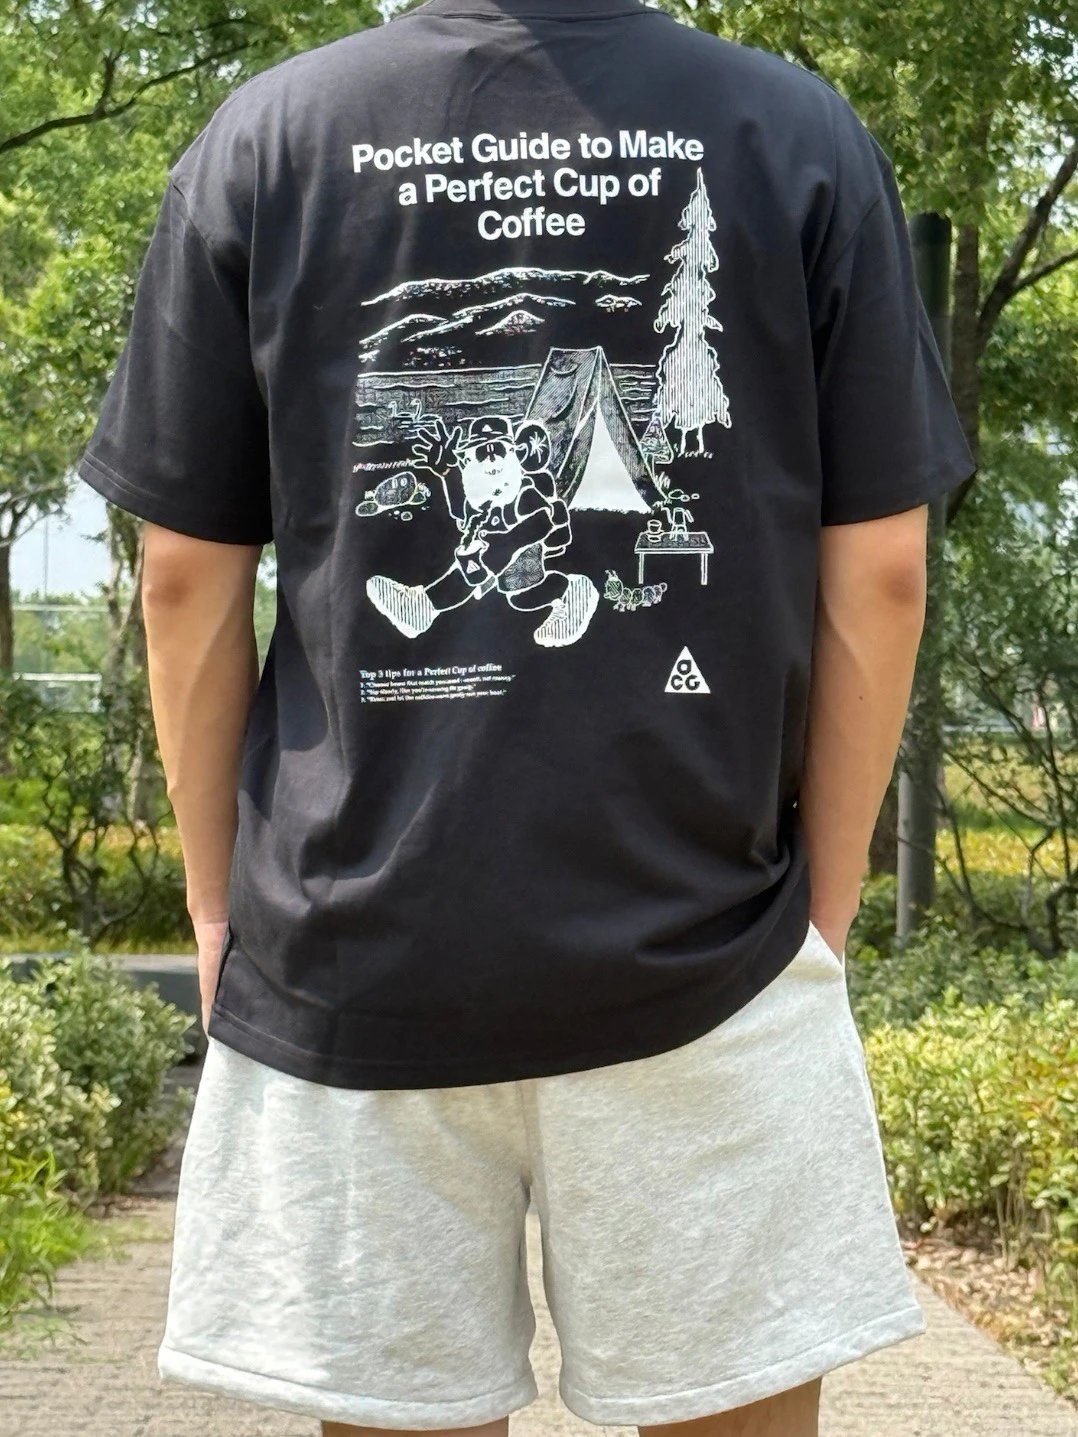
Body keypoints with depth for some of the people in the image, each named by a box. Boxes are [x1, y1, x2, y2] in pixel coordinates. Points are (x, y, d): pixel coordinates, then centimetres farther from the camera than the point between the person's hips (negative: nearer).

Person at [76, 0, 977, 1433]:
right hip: (705, 943, 0)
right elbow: (878, 575, 2)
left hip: (346, 951, 1)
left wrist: (217, 902, 14)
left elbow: (187, 582, 4)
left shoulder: (261, 135, 3)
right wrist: (824, 907, 10)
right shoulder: (805, 135, 3)